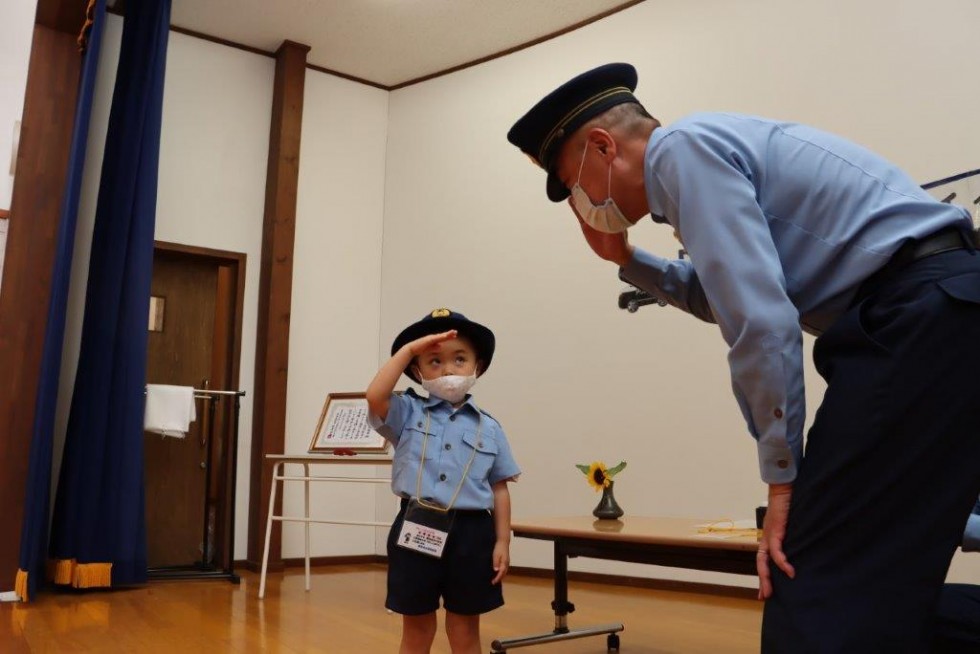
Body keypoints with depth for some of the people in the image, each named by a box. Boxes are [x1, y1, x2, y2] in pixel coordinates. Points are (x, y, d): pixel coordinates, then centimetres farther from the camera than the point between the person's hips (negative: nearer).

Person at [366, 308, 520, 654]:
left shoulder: (488, 428, 5)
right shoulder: (407, 414, 0)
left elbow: (499, 488, 6)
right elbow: (375, 396, -21)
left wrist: (502, 541, 1)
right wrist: (408, 349, -15)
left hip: (470, 533, 1)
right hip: (417, 529, -1)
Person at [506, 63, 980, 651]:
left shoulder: (683, 147, -9)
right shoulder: (712, 150, 22)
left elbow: (761, 321, -19)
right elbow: (725, 299, 36)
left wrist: (783, 477, -12)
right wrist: (625, 259, 25)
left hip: (918, 317, -10)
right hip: (932, 314, 10)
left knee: (817, 591, -8)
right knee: (872, 580, 16)